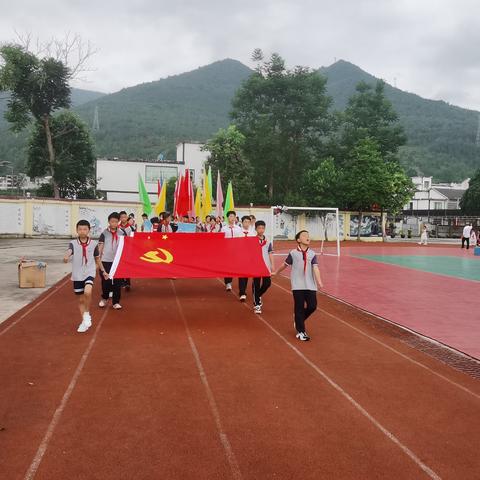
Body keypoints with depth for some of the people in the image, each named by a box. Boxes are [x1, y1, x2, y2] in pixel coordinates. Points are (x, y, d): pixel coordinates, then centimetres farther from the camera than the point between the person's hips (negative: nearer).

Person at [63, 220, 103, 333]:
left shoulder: (93, 244, -1)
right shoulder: (73, 244, -5)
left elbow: (97, 259, 13)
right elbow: (69, 251, -28)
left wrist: (103, 271, 18)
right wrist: (66, 257, -51)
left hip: (89, 273, -1)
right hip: (77, 275, 1)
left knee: (87, 292, -27)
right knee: (81, 299, 10)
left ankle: (87, 314, -5)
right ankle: (85, 321, 27)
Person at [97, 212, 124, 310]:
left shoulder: (121, 233, 4)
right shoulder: (104, 233, -1)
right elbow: (100, 248, -1)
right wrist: (98, 260, -6)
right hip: (106, 261, -1)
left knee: (117, 282, 1)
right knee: (105, 281, 7)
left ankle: (115, 302, 11)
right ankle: (104, 298, 29)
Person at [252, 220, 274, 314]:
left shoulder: (268, 241, 7)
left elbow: (270, 253, 10)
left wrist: (272, 265, 5)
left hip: (266, 265, 3)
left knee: (267, 283, 0)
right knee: (256, 284, 1)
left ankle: (258, 296, 28)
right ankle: (256, 304, 9)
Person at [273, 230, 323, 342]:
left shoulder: (312, 254, 4)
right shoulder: (293, 253, -1)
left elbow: (315, 268, -8)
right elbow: (285, 265, 15)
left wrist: (319, 282, -22)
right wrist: (276, 273, 27)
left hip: (310, 285, 3)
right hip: (298, 285, -2)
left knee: (312, 306, 0)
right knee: (299, 308, 1)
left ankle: (298, 321, 28)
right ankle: (301, 331, 13)